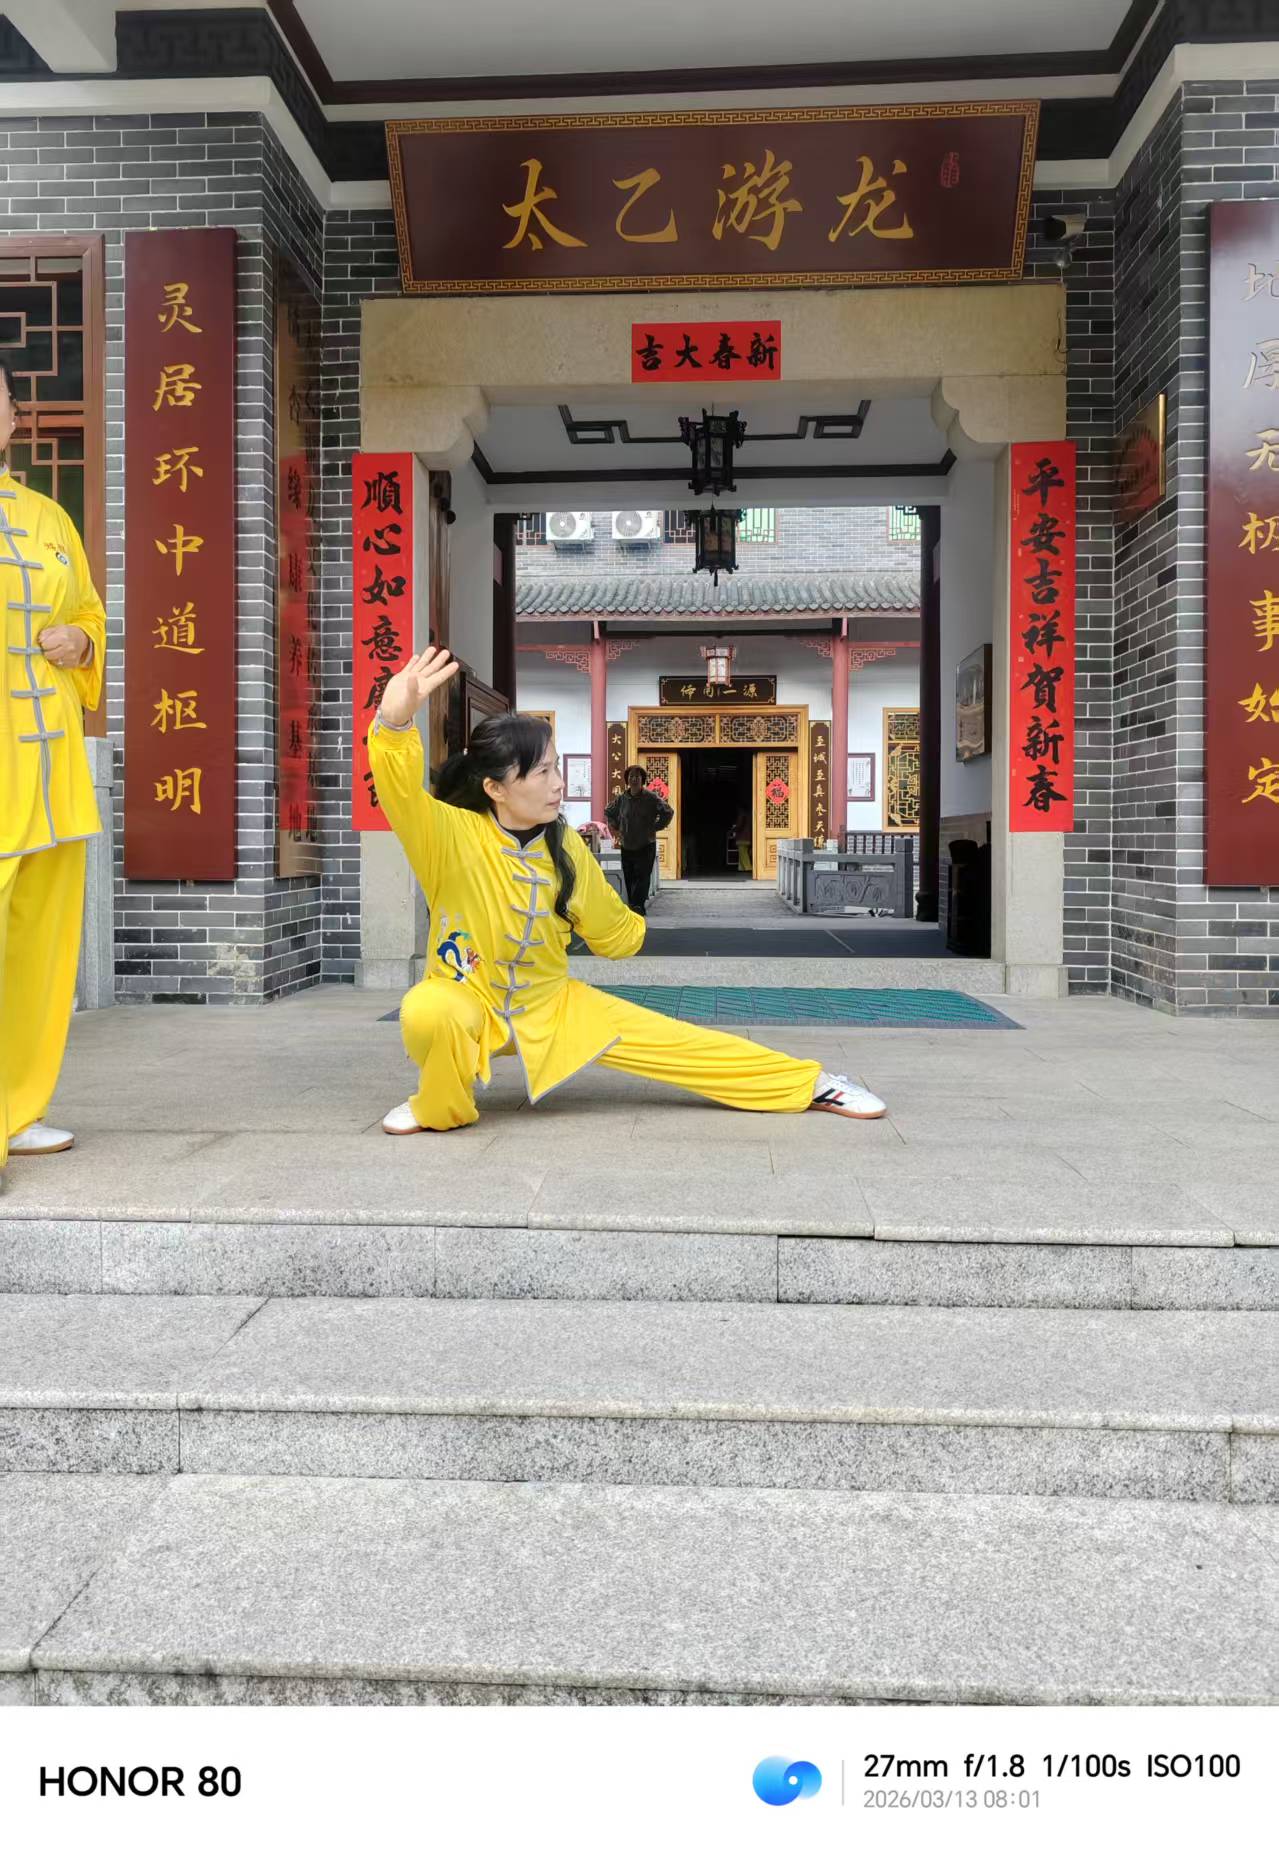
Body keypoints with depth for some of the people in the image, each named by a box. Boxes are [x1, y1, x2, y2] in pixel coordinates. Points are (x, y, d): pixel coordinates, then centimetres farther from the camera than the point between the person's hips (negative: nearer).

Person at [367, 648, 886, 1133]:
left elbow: (613, 932, 8)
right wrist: (396, 720, -61)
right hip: (468, 1001, -3)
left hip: (553, 1003, 3)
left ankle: (811, 1084, 13)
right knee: (428, 1013, -41)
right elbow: (399, 788, -44)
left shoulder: (565, 848, -8)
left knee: (675, 1042, -2)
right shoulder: (452, 834, -22)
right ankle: (440, 1107, -8)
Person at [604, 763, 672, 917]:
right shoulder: (621, 798, 4)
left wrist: (655, 828, -10)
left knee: (642, 877, -13)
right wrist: (616, 828, 11)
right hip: (626, 847, 4)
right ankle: (637, 909, 15)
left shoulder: (651, 797, -7)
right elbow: (609, 812, 22)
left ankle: (637, 905, -21)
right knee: (629, 879, 6)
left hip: (646, 847, -4)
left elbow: (668, 812, -9)